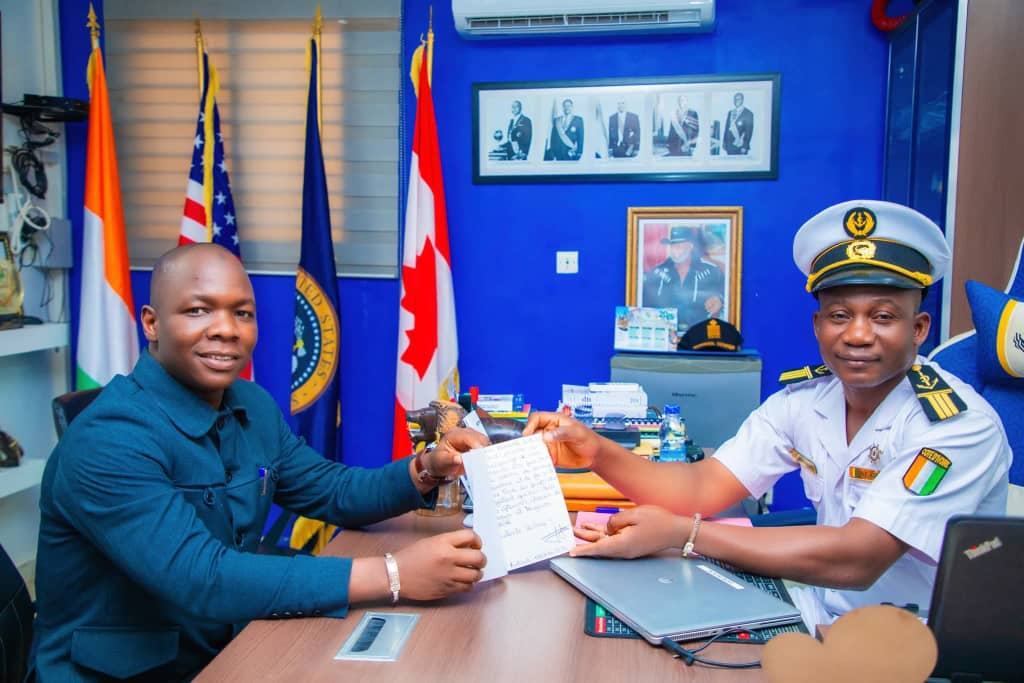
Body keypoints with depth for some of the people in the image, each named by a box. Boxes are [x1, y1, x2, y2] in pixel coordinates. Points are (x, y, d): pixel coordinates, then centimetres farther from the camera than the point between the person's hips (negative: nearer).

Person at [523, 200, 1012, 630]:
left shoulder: (958, 425, -20)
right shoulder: (804, 398, -3)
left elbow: (856, 560, -30)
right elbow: (706, 487, -11)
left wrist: (679, 532, -35)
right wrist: (597, 453, -28)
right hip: (824, 621, 5)